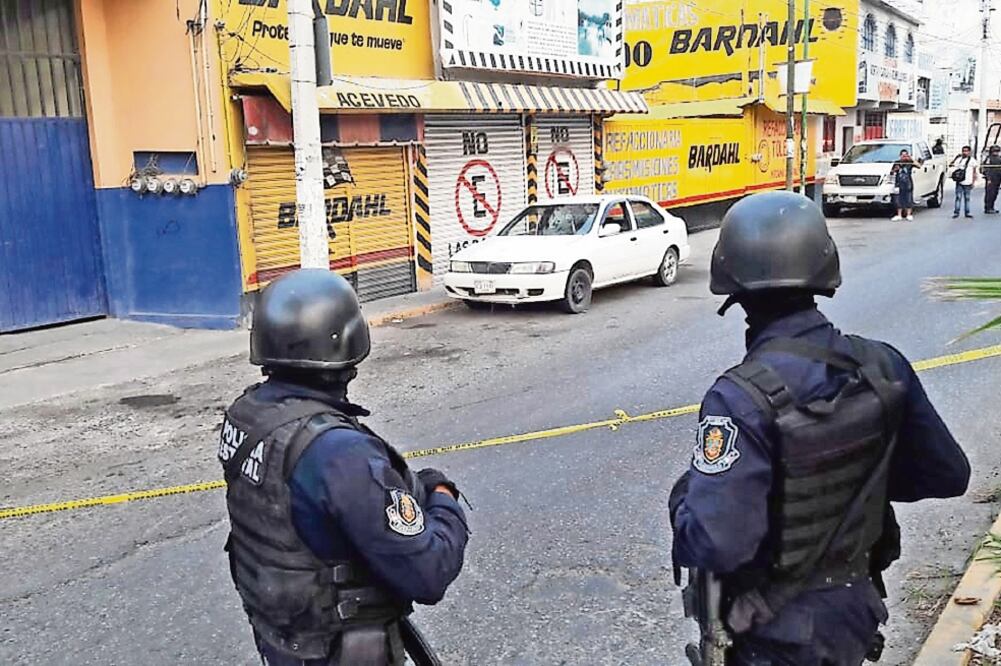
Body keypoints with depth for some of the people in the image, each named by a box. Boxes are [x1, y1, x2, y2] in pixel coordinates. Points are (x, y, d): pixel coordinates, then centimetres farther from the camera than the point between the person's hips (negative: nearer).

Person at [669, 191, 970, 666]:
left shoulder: (742, 400, -29)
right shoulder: (882, 368, -10)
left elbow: (714, 545, -34)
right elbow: (947, 475, 2)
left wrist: (684, 497, -13)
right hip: (858, 611, 6)